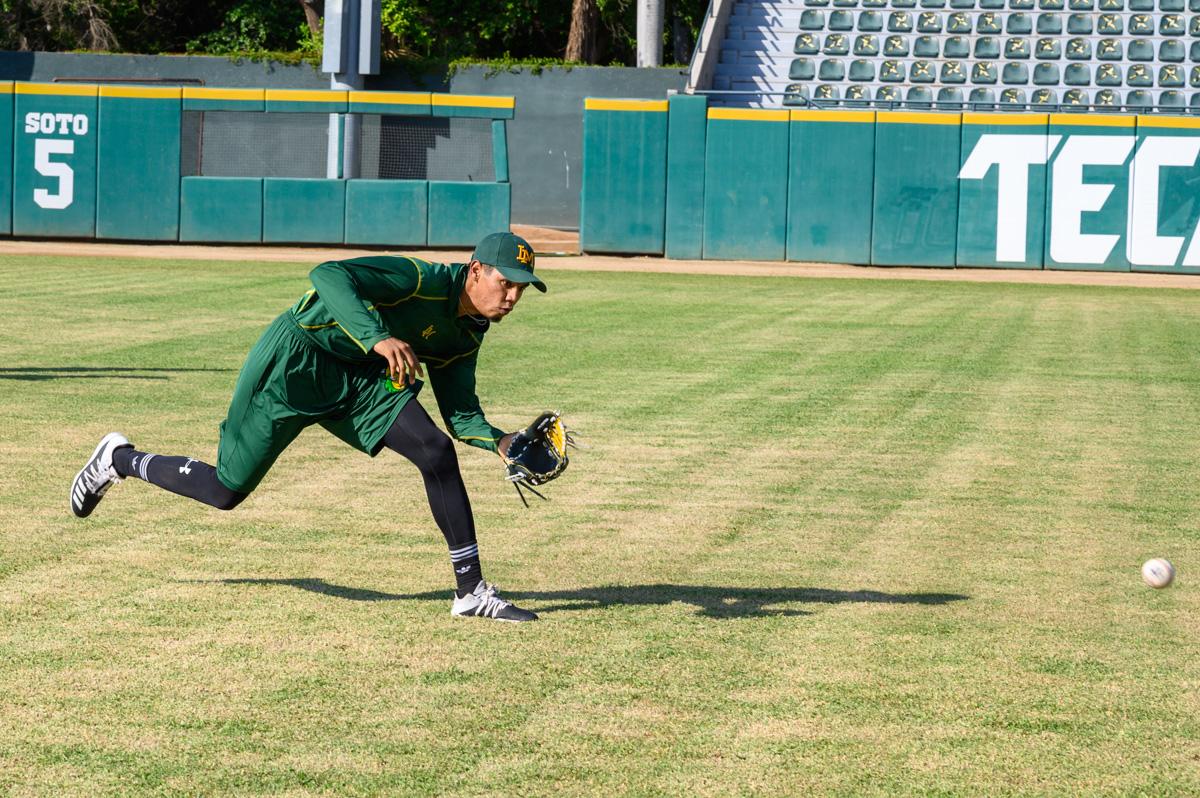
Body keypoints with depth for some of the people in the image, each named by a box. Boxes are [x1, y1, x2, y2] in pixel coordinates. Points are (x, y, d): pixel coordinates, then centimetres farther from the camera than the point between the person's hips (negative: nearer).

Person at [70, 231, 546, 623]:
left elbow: (460, 412, 6)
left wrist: (498, 442, -14)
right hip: (294, 362, -7)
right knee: (225, 491, 0)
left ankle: (471, 592, -5)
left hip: (356, 377, 7)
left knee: (437, 452, -11)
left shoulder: (465, 334, 3)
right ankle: (120, 460, 27)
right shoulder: (420, 281, -24)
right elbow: (329, 275, -35)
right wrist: (377, 337, -47)